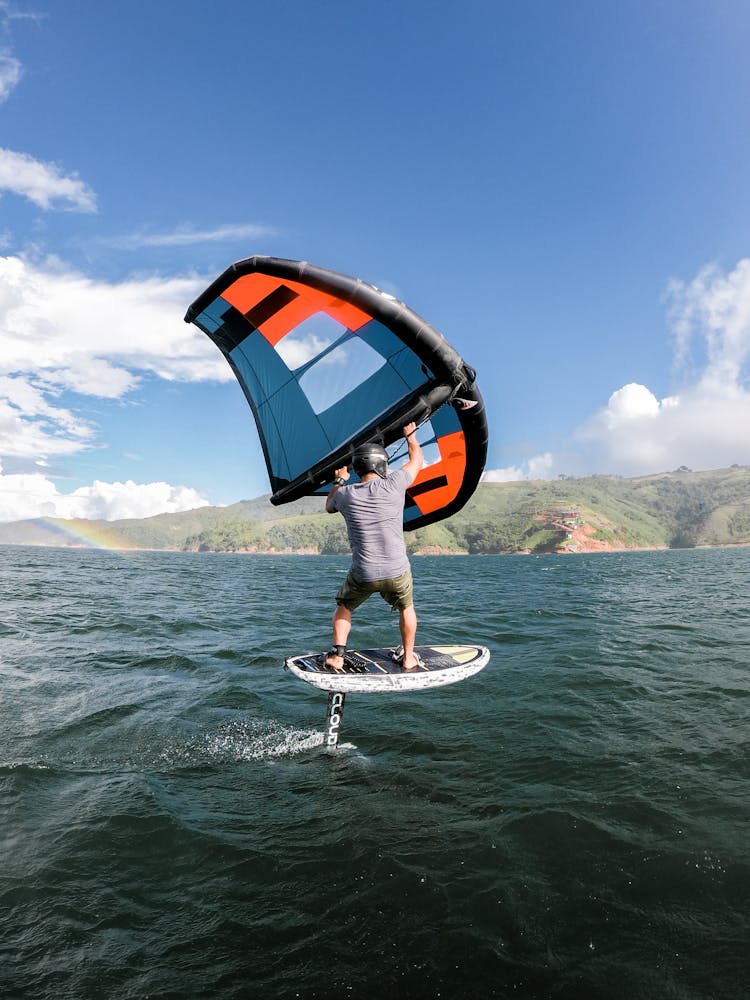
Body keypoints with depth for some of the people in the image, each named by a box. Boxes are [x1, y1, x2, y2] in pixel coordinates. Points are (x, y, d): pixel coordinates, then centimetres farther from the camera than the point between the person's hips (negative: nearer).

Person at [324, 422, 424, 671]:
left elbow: (329, 506, 22)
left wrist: (338, 481, 34)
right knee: (406, 607, 29)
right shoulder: (392, 484, -10)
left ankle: (337, 655, 17)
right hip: (397, 571, -1)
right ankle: (409, 658, 35)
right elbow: (417, 460, 9)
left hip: (363, 575, 1)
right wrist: (410, 434, 26)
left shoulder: (345, 495, -4)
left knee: (344, 607, 28)